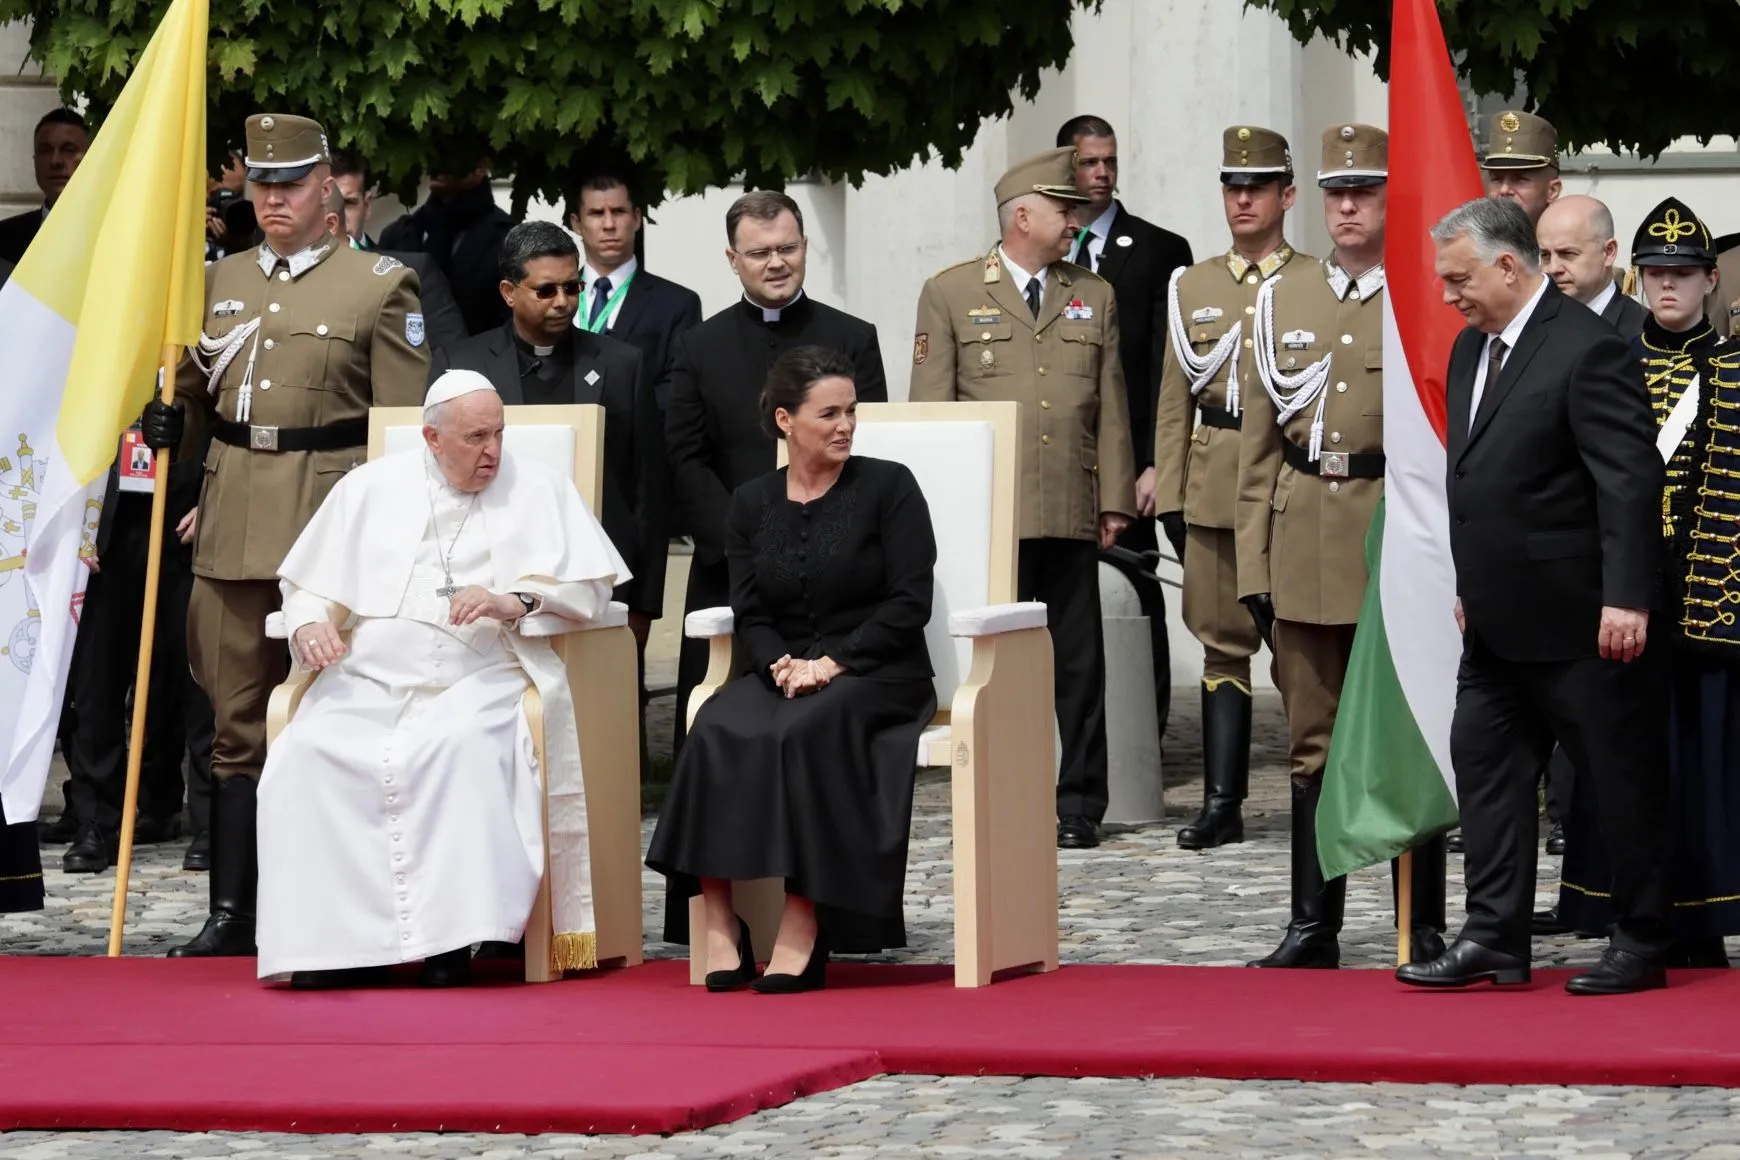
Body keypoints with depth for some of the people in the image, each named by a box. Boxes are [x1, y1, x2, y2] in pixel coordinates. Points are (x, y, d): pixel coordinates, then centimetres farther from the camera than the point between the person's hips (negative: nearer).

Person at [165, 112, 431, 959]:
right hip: (232, 529, 4)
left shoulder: (380, 285, 1)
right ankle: (232, 912, 10)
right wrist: (169, 410, -1)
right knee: (238, 723, 6)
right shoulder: (221, 282, 15)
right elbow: (190, 394, 23)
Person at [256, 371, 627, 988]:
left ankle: (449, 937, -31)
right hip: (366, 680, 2)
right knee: (308, 753, -28)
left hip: (478, 681, -2)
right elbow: (309, 583, 18)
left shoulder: (537, 488, 11)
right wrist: (310, 625, -4)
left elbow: (590, 585, 2)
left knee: (463, 746, -36)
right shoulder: (370, 488, 18)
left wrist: (512, 602, -14)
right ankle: (341, 935, -24)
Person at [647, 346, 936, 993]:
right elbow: (749, 615, 8)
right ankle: (720, 929, -32)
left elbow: (909, 603, -5)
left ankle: (802, 938, -36)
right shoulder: (752, 503, 13)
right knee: (719, 730, -30)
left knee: (805, 731, -36)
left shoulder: (888, 487, 2)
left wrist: (834, 662, -16)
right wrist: (779, 663, -14)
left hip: (876, 674, -3)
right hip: (782, 671, 3)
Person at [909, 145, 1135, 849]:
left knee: (1078, 665, 2)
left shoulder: (1095, 297, 16)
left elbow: (1111, 409, 14)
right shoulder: (950, 295, 7)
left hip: (1071, 518, 3)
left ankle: (1077, 805, 9)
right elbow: (929, 409, 5)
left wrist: (1114, 501, 6)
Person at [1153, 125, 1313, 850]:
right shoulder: (1191, 287, 13)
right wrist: (1169, 497, 7)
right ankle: (1222, 803, 5)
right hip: (1214, 488, 3)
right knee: (1223, 643, 4)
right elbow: (1174, 401, 13)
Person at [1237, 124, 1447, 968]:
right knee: (1313, 742, 7)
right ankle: (1314, 927, 12)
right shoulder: (1281, 302, 11)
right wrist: (1254, 568, 5)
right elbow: (1258, 445, 11)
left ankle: (1425, 929, 8)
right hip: (1303, 551, 3)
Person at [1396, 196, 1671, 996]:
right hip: (1499, 623, 9)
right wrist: (1468, 588, 17)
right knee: (1486, 768, 9)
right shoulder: (1471, 349, 11)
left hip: (1582, 627, -9)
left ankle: (1642, 945, 12)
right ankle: (1495, 940, 14)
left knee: (1622, 781, 3)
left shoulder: (1587, 351, -16)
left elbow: (1630, 481, -20)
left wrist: (1626, 599, -23)